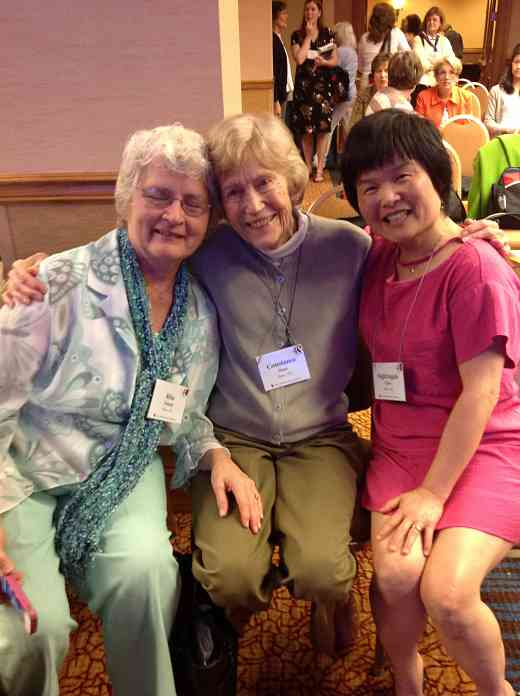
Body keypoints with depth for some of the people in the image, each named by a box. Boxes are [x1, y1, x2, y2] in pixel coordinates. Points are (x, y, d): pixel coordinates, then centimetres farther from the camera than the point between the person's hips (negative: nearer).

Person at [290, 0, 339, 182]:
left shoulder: (328, 34, 7)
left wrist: (324, 62, -13)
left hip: (324, 85, 0)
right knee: (305, 128, 1)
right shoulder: (297, 35, 3)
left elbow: (335, 61, 7)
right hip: (304, 85, 0)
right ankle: (308, 166, 15)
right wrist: (309, 36, -8)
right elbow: (299, 59, -12)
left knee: (323, 127, -3)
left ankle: (320, 167, 6)